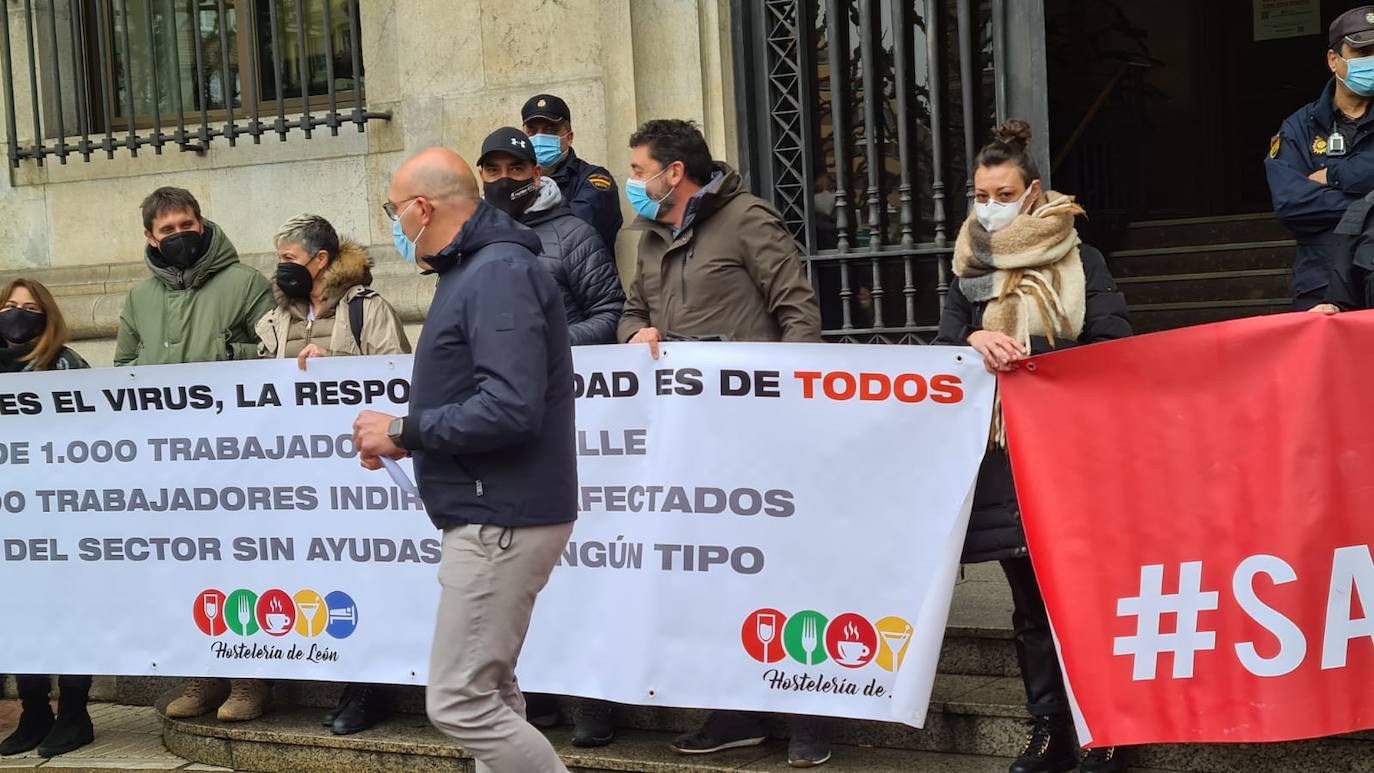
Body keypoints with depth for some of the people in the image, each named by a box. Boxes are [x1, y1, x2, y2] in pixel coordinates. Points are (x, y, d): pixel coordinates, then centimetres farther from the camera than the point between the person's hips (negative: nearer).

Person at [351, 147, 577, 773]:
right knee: (489, 695, 16)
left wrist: (404, 430, -17)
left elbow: (510, 408, -28)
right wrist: (407, 439, 6)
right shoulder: (475, 269, 16)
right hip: (491, 516, 11)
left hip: (499, 523, -11)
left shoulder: (499, 274, -18)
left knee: (459, 704, -8)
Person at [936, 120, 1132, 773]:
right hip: (1004, 455, 4)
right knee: (1030, 601, 8)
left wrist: (1033, 358, -19)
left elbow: (1114, 343, -6)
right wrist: (976, 340, -21)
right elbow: (946, 343, 2)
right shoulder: (968, 268, 12)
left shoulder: (1080, 261, 3)